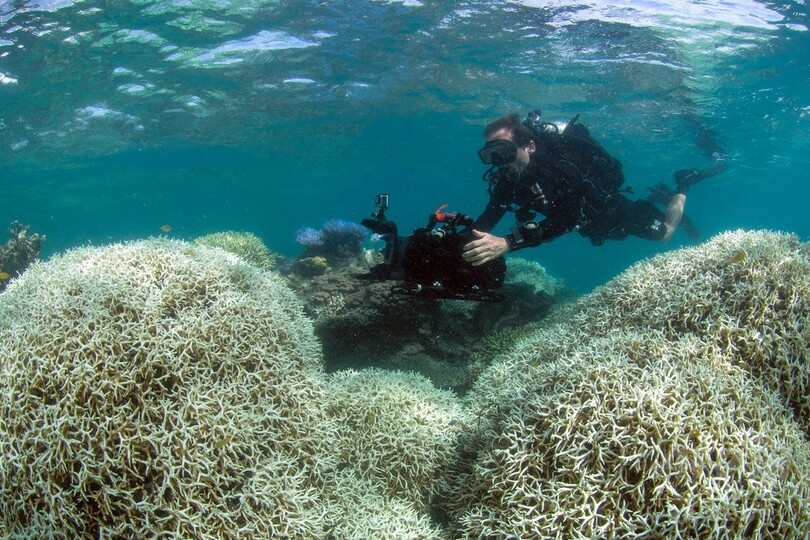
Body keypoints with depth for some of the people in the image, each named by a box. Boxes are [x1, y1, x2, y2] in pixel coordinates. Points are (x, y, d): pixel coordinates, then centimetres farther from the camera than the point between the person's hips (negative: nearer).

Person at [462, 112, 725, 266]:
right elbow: (487, 221, -17)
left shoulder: (557, 165, -44)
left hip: (612, 210, -6)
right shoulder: (506, 179, -24)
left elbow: (566, 219, -56)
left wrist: (507, 243, -67)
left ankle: (684, 184, 37)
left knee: (664, 233, 16)